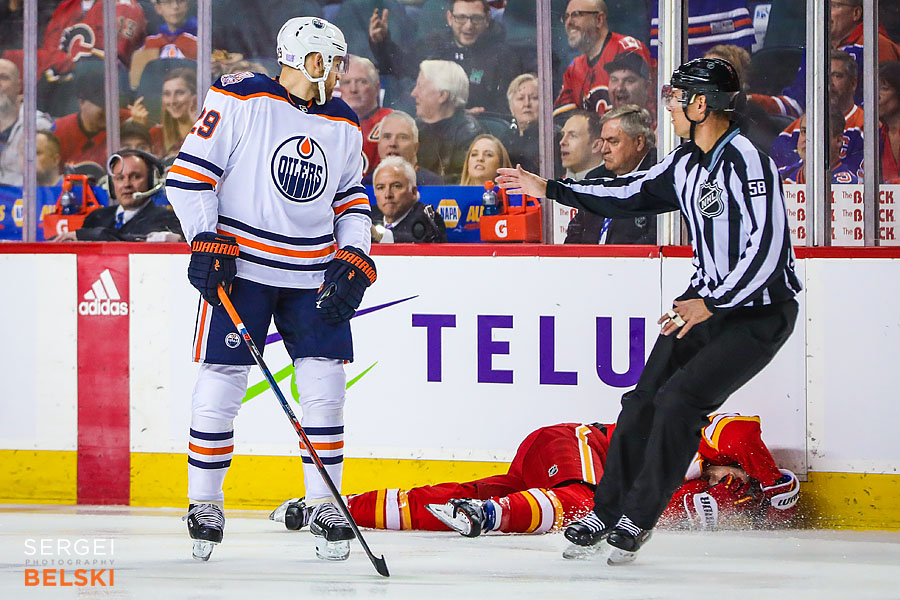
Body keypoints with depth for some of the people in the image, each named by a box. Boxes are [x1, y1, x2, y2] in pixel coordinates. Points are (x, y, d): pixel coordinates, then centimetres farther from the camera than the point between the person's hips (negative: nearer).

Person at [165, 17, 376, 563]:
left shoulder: (344, 125, 8)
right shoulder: (240, 99, -9)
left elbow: (351, 200, 17)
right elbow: (190, 174, -8)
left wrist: (354, 260, 2)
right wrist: (206, 244, -13)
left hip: (314, 271, 4)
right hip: (241, 265, -4)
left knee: (325, 381, -3)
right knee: (223, 380, -5)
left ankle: (325, 504, 5)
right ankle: (204, 502, 8)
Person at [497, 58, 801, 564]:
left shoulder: (747, 163, -23)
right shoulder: (686, 164, 6)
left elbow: (766, 248, -29)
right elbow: (630, 196, 20)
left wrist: (711, 305, -29)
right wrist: (550, 190, 22)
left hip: (761, 312, -8)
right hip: (708, 300, 8)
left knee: (680, 398, -18)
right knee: (646, 399, 3)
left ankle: (638, 519, -7)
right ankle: (605, 513, 13)